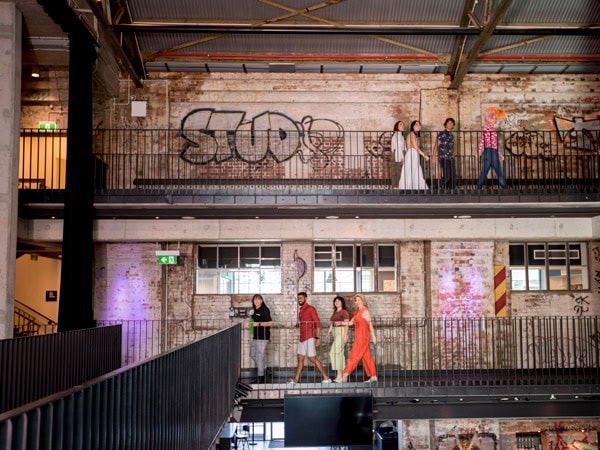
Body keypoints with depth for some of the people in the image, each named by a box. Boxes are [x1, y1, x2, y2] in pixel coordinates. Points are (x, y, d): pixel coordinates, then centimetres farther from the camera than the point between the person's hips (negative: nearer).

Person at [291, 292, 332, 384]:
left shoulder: (311, 309, -9)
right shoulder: (301, 310, 16)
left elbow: (318, 323, -12)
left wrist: (318, 338, -18)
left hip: (309, 338, -8)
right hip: (302, 338, 8)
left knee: (313, 358, -6)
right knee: (300, 358, 8)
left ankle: (326, 378, 1)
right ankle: (296, 380, 11)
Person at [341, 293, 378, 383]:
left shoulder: (365, 311, -10)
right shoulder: (358, 312, 17)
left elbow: (370, 324, -14)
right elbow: (351, 322, 15)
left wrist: (373, 336, -17)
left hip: (362, 337, -9)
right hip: (359, 337, 9)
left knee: (354, 355, -8)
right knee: (366, 356, 8)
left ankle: (346, 374, -7)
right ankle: (373, 376, 10)